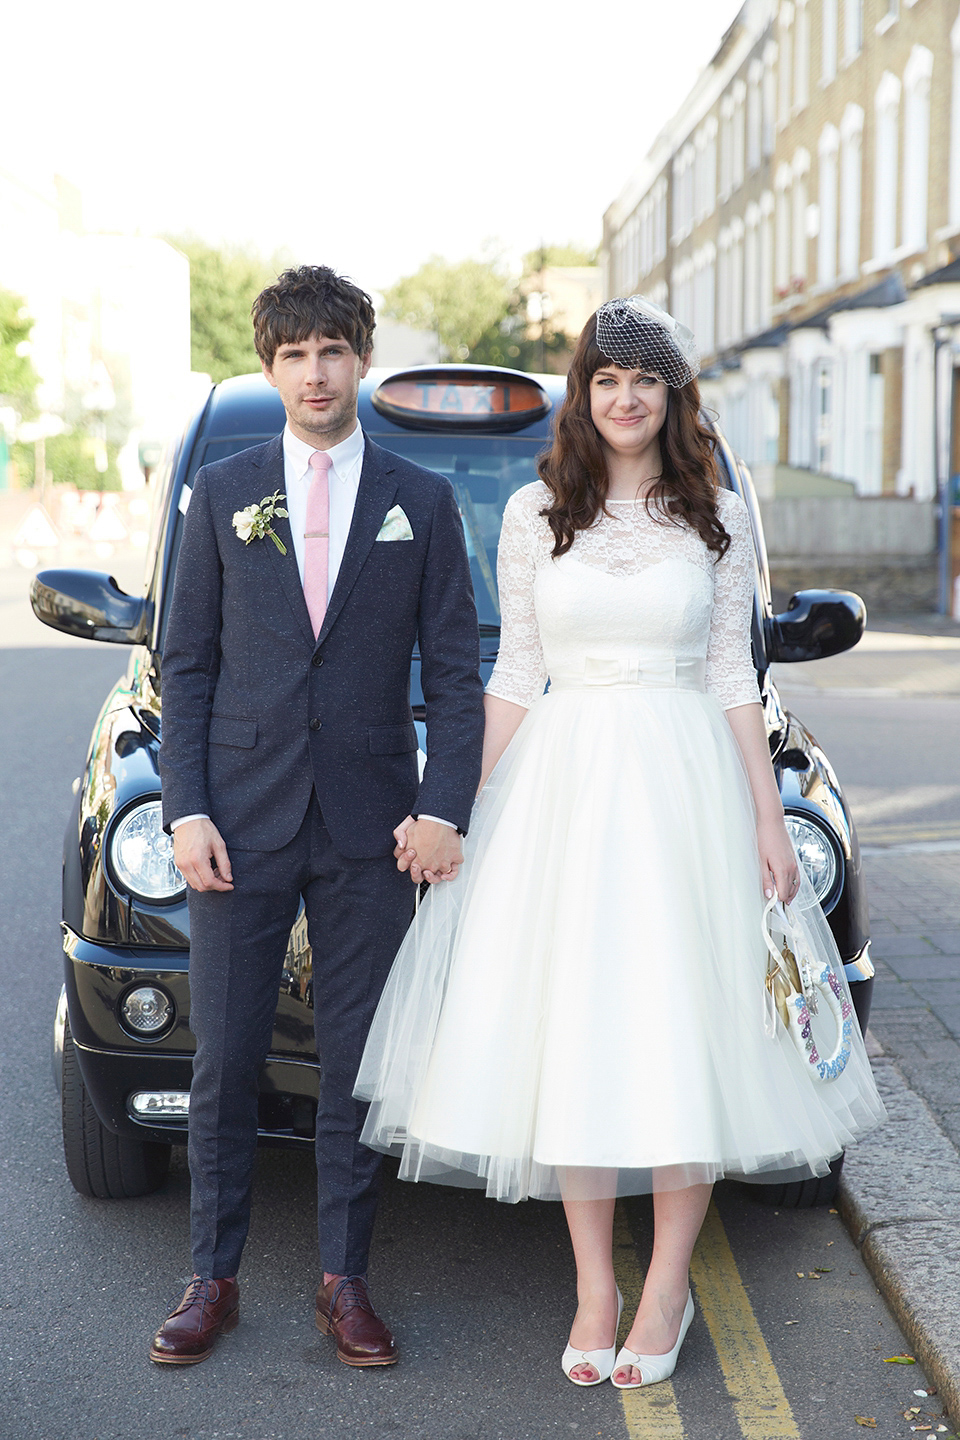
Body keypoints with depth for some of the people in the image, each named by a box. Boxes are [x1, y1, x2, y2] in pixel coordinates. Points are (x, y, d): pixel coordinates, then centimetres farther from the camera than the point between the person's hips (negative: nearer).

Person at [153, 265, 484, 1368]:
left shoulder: (421, 502, 6)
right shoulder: (222, 493, 7)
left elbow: (454, 672, 4)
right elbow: (186, 663, 6)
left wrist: (444, 809, -7)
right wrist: (184, 808, -4)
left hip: (368, 828, 0)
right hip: (241, 821, 1)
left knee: (355, 1064, 6)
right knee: (222, 1060, 5)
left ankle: (344, 1281, 18)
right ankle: (212, 1278, 18)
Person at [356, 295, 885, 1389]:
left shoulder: (717, 517, 5)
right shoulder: (535, 514, 5)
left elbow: (733, 677, 6)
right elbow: (513, 676, 6)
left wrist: (770, 820, 1)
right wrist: (480, 815, 2)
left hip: (686, 783, 0)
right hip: (562, 784, 0)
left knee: (686, 1031, -1)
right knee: (571, 1034, 1)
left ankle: (667, 1288, 12)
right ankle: (594, 1290, 12)